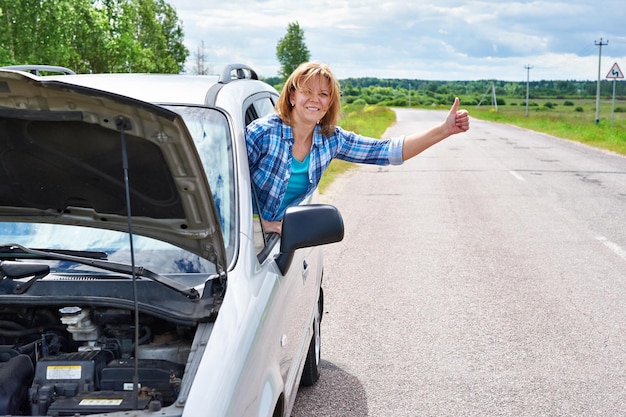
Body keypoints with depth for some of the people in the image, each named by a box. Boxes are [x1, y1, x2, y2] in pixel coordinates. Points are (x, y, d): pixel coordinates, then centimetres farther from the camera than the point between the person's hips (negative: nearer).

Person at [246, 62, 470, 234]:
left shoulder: (331, 139, -6)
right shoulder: (263, 132, -22)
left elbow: (388, 151, -7)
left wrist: (445, 130, -14)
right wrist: (262, 223, -27)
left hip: (275, 233, 5)